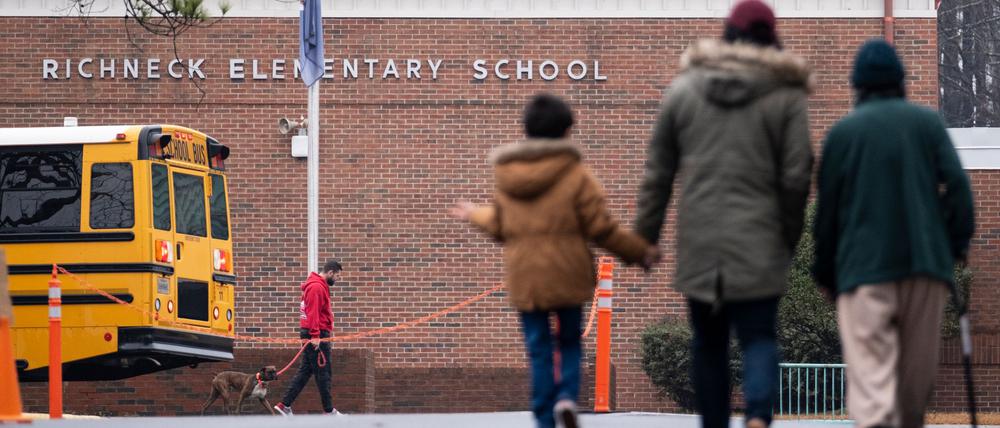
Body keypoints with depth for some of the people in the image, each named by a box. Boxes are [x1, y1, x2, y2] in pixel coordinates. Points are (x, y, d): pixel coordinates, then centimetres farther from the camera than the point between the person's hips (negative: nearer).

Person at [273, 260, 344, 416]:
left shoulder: (319, 286, 19)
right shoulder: (316, 287, -14)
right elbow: (313, 313, -22)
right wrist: (315, 336, -25)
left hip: (314, 335, 10)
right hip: (317, 334, -10)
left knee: (305, 371, 10)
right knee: (323, 373, -3)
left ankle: (285, 404, 7)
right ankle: (329, 410, 2)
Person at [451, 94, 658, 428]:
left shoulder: (507, 176, 5)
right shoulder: (576, 175, -7)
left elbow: (500, 227, 13)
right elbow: (600, 228, -8)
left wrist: (476, 215, 35)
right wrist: (640, 252, 3)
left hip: (524, 277, 2)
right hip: (566, 274, -2)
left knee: (538, 349, 7)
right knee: (570, 341, 13)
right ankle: (567, 396, -11)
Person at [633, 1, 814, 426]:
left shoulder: (683, 88, 6)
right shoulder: (786, 95, -1)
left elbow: (657, 172, 7)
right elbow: (796, 176, -3)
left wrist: (645, 236, 13)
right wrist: (790, 235, 10)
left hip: (698, 245, 2)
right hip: (759, 244, -2)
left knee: (708, 342, 12)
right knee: (759, 336, 1)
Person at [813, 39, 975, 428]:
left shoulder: (843, 131, 5)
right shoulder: (928, 123, 8)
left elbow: (827, 207, 7)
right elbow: (957, 185, -2)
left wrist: (825, 272, 15)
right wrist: (958, 242, 5)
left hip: (864, 267, -2)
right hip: (925, 261, 2)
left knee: (871, 367, -12)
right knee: (918, 369, 14)